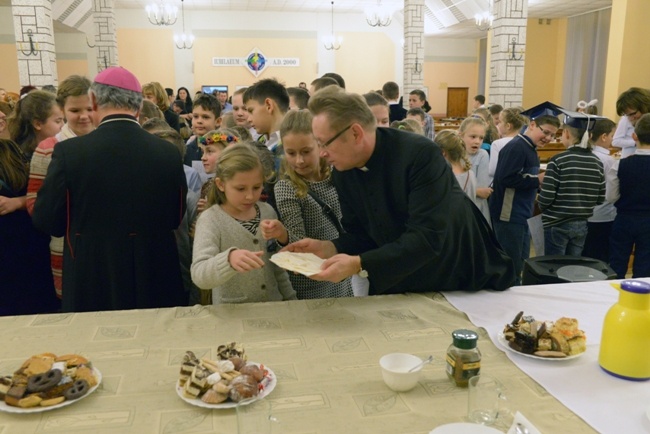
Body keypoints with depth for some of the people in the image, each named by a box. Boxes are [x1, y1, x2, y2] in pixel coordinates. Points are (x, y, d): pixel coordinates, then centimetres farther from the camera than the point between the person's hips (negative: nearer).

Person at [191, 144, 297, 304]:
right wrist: (228, 259, -42)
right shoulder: (210, 220, -13)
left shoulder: (268, 212, 1)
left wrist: (290, 298, 14)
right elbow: (199, 275, -26)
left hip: (272, 306, 3)